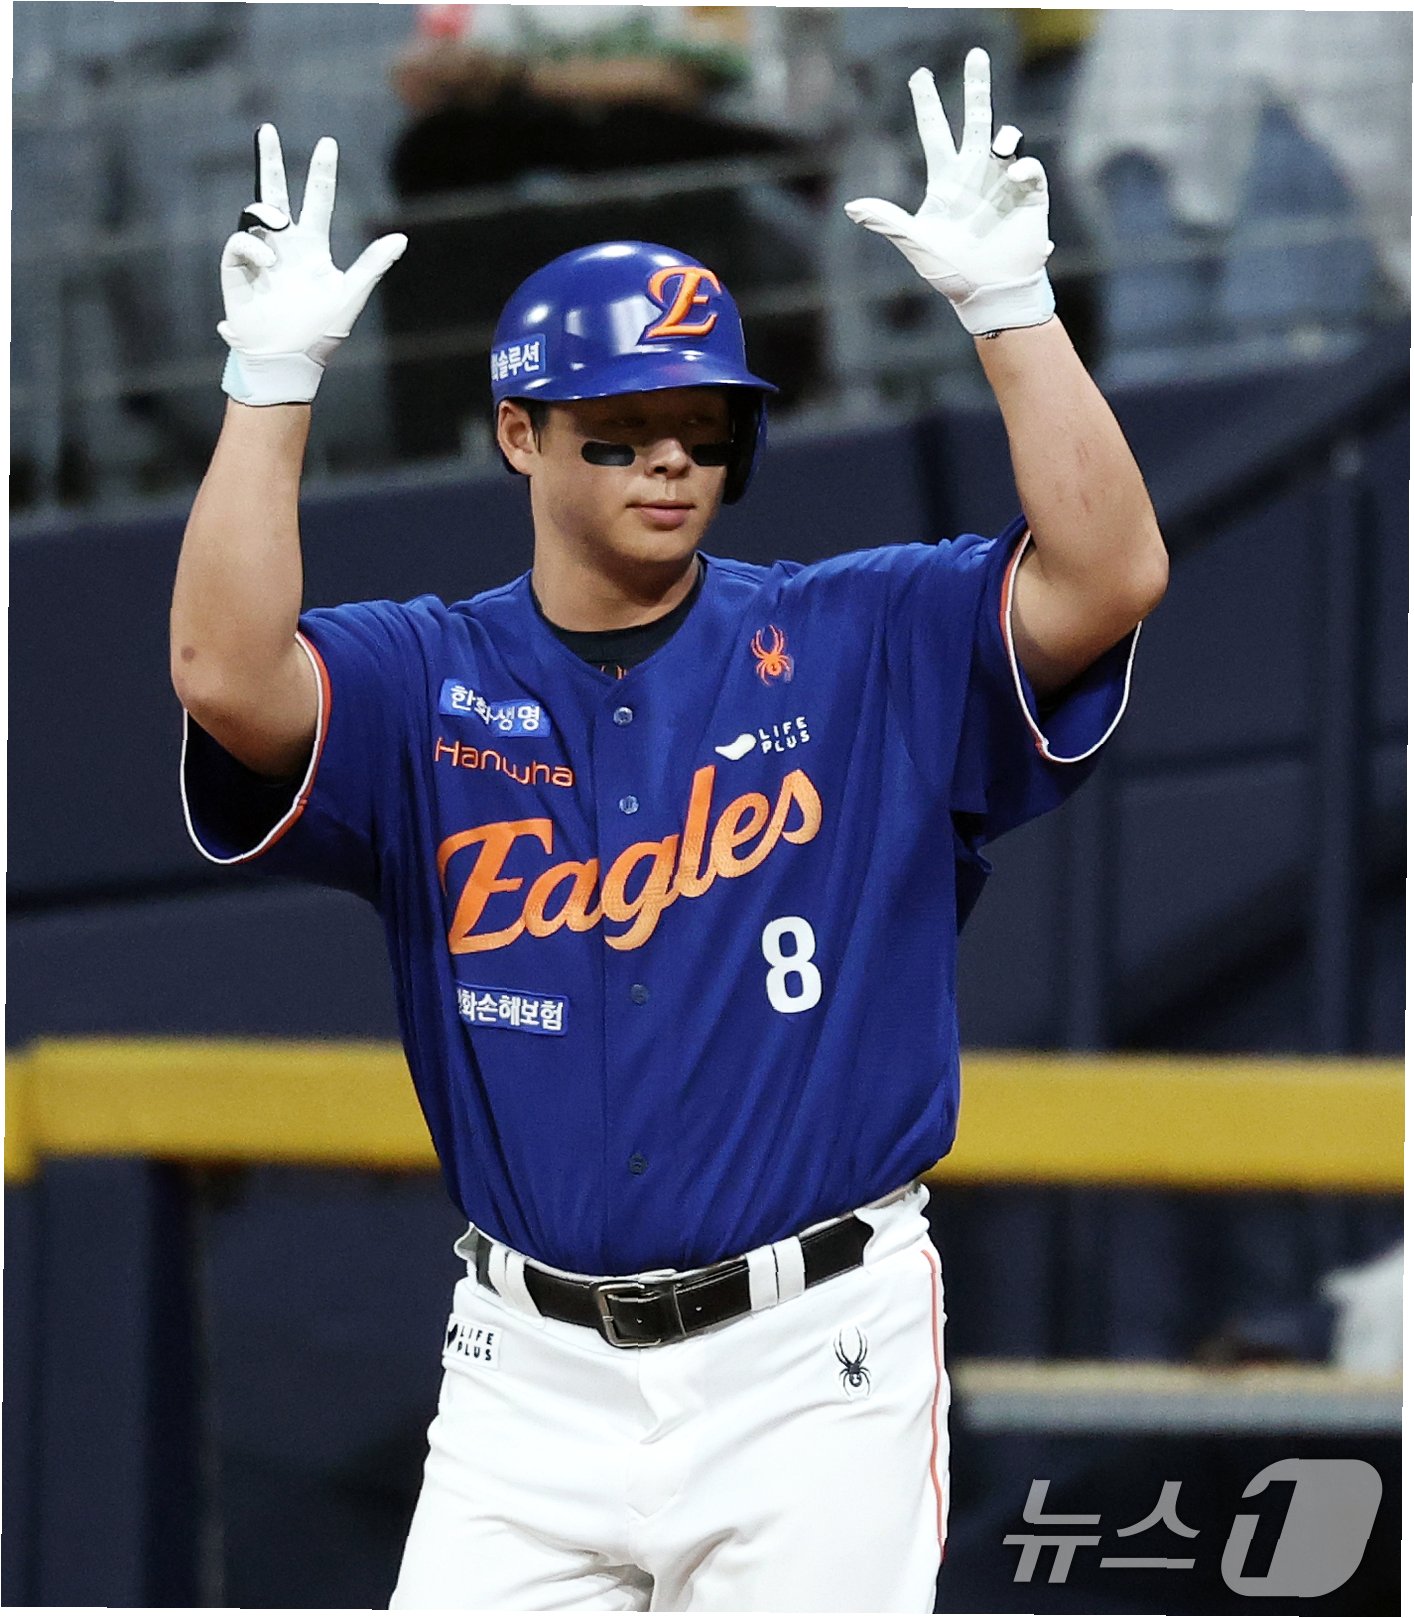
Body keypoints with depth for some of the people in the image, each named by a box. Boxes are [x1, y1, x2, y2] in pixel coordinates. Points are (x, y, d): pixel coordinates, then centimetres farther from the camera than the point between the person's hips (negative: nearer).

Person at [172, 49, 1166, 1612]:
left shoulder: (863, 648, 5)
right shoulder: (427, 682, 5)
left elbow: (1108, 574, -9)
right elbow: (226, 674, -15)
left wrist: (1008, 305, -15)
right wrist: (273, 376, -17)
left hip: (813, 1370, -1)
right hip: (532, 1375, 1)